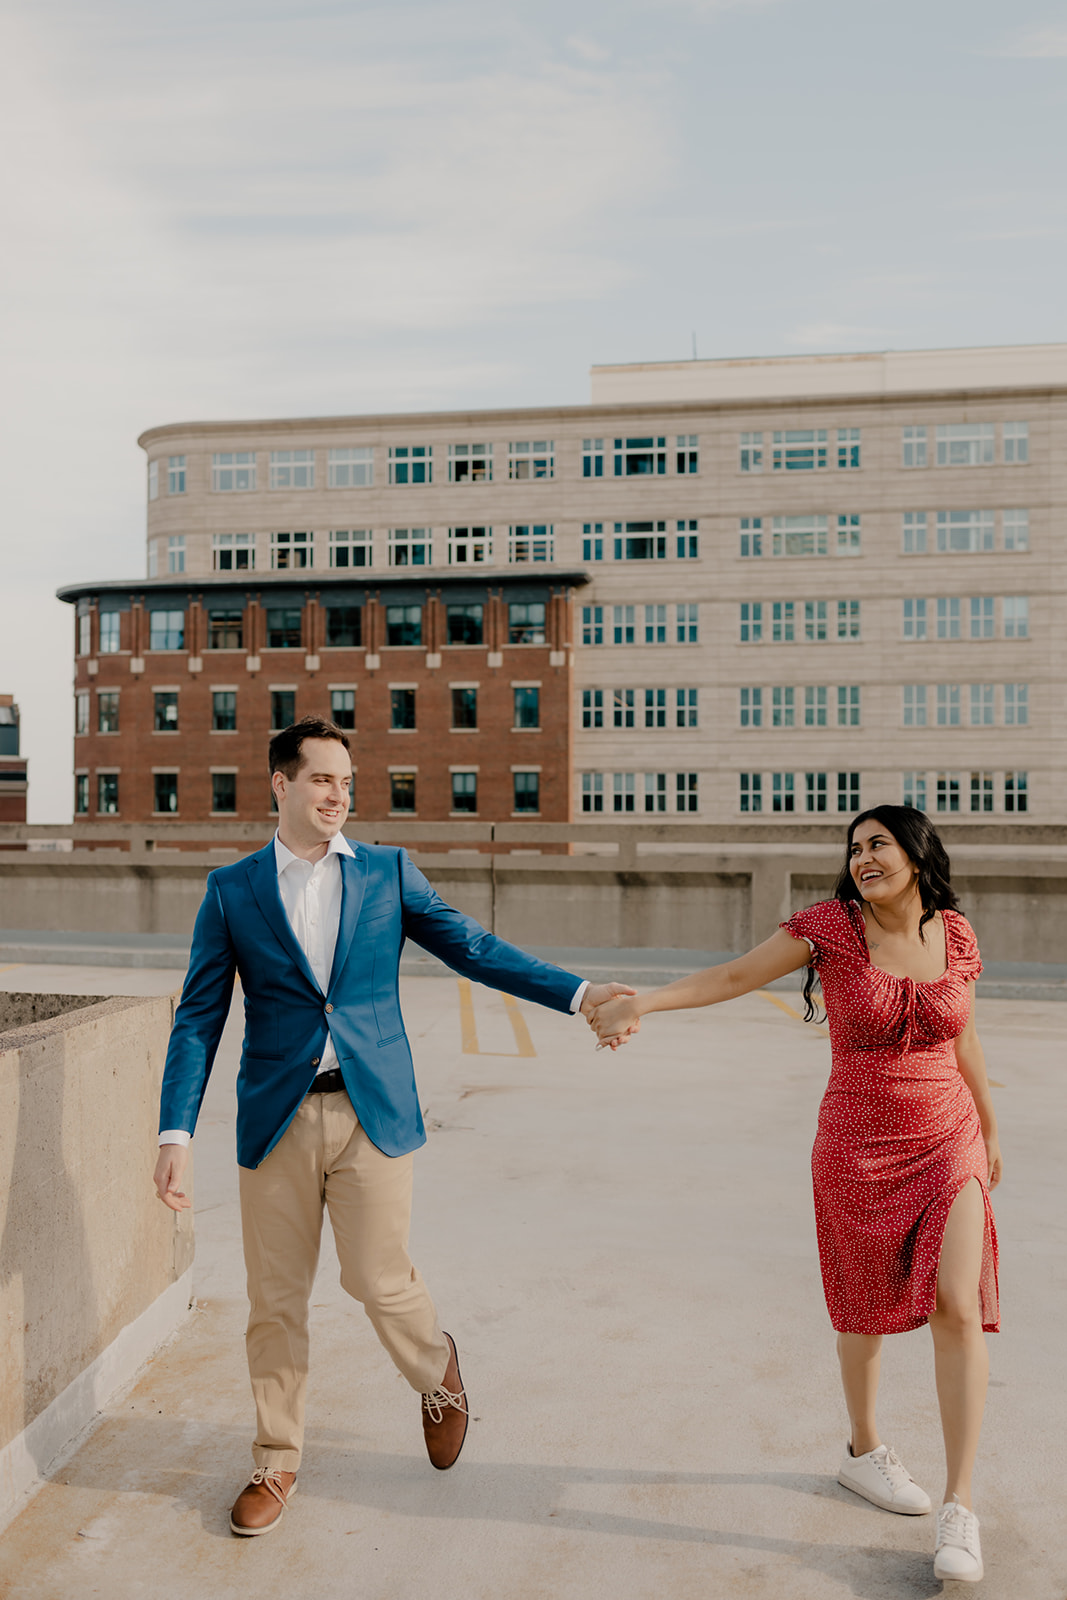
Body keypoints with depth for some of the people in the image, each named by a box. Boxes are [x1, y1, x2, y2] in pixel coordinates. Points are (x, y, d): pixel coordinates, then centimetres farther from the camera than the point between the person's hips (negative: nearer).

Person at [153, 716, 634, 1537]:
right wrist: (176, 1133, -6)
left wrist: (577, 993, -9)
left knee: (379, 1281, 2)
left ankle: (440, 1373, 36)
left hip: (372, 1110, -1)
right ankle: (277, 1463, 32)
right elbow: (200, 1017, 2)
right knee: (276, 1300, 9)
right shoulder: (231, 889, 3)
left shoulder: (388, 871, 4)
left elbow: (472, 947, 1)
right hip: (276, 1119, 1)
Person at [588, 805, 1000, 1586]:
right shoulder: (831, 924, -12)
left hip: (949, 1144, 2)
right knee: (869, 1311, 12)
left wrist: (990, 1130, 22)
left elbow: (964, 1038, 12)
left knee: (957, 1307, -9)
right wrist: (643, 1002, -25)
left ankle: (960, 1507, 3)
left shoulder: (956, 935, -1)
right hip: (858, 1149, -2)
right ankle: (864, 1451, 38)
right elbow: (735, 975, -13)